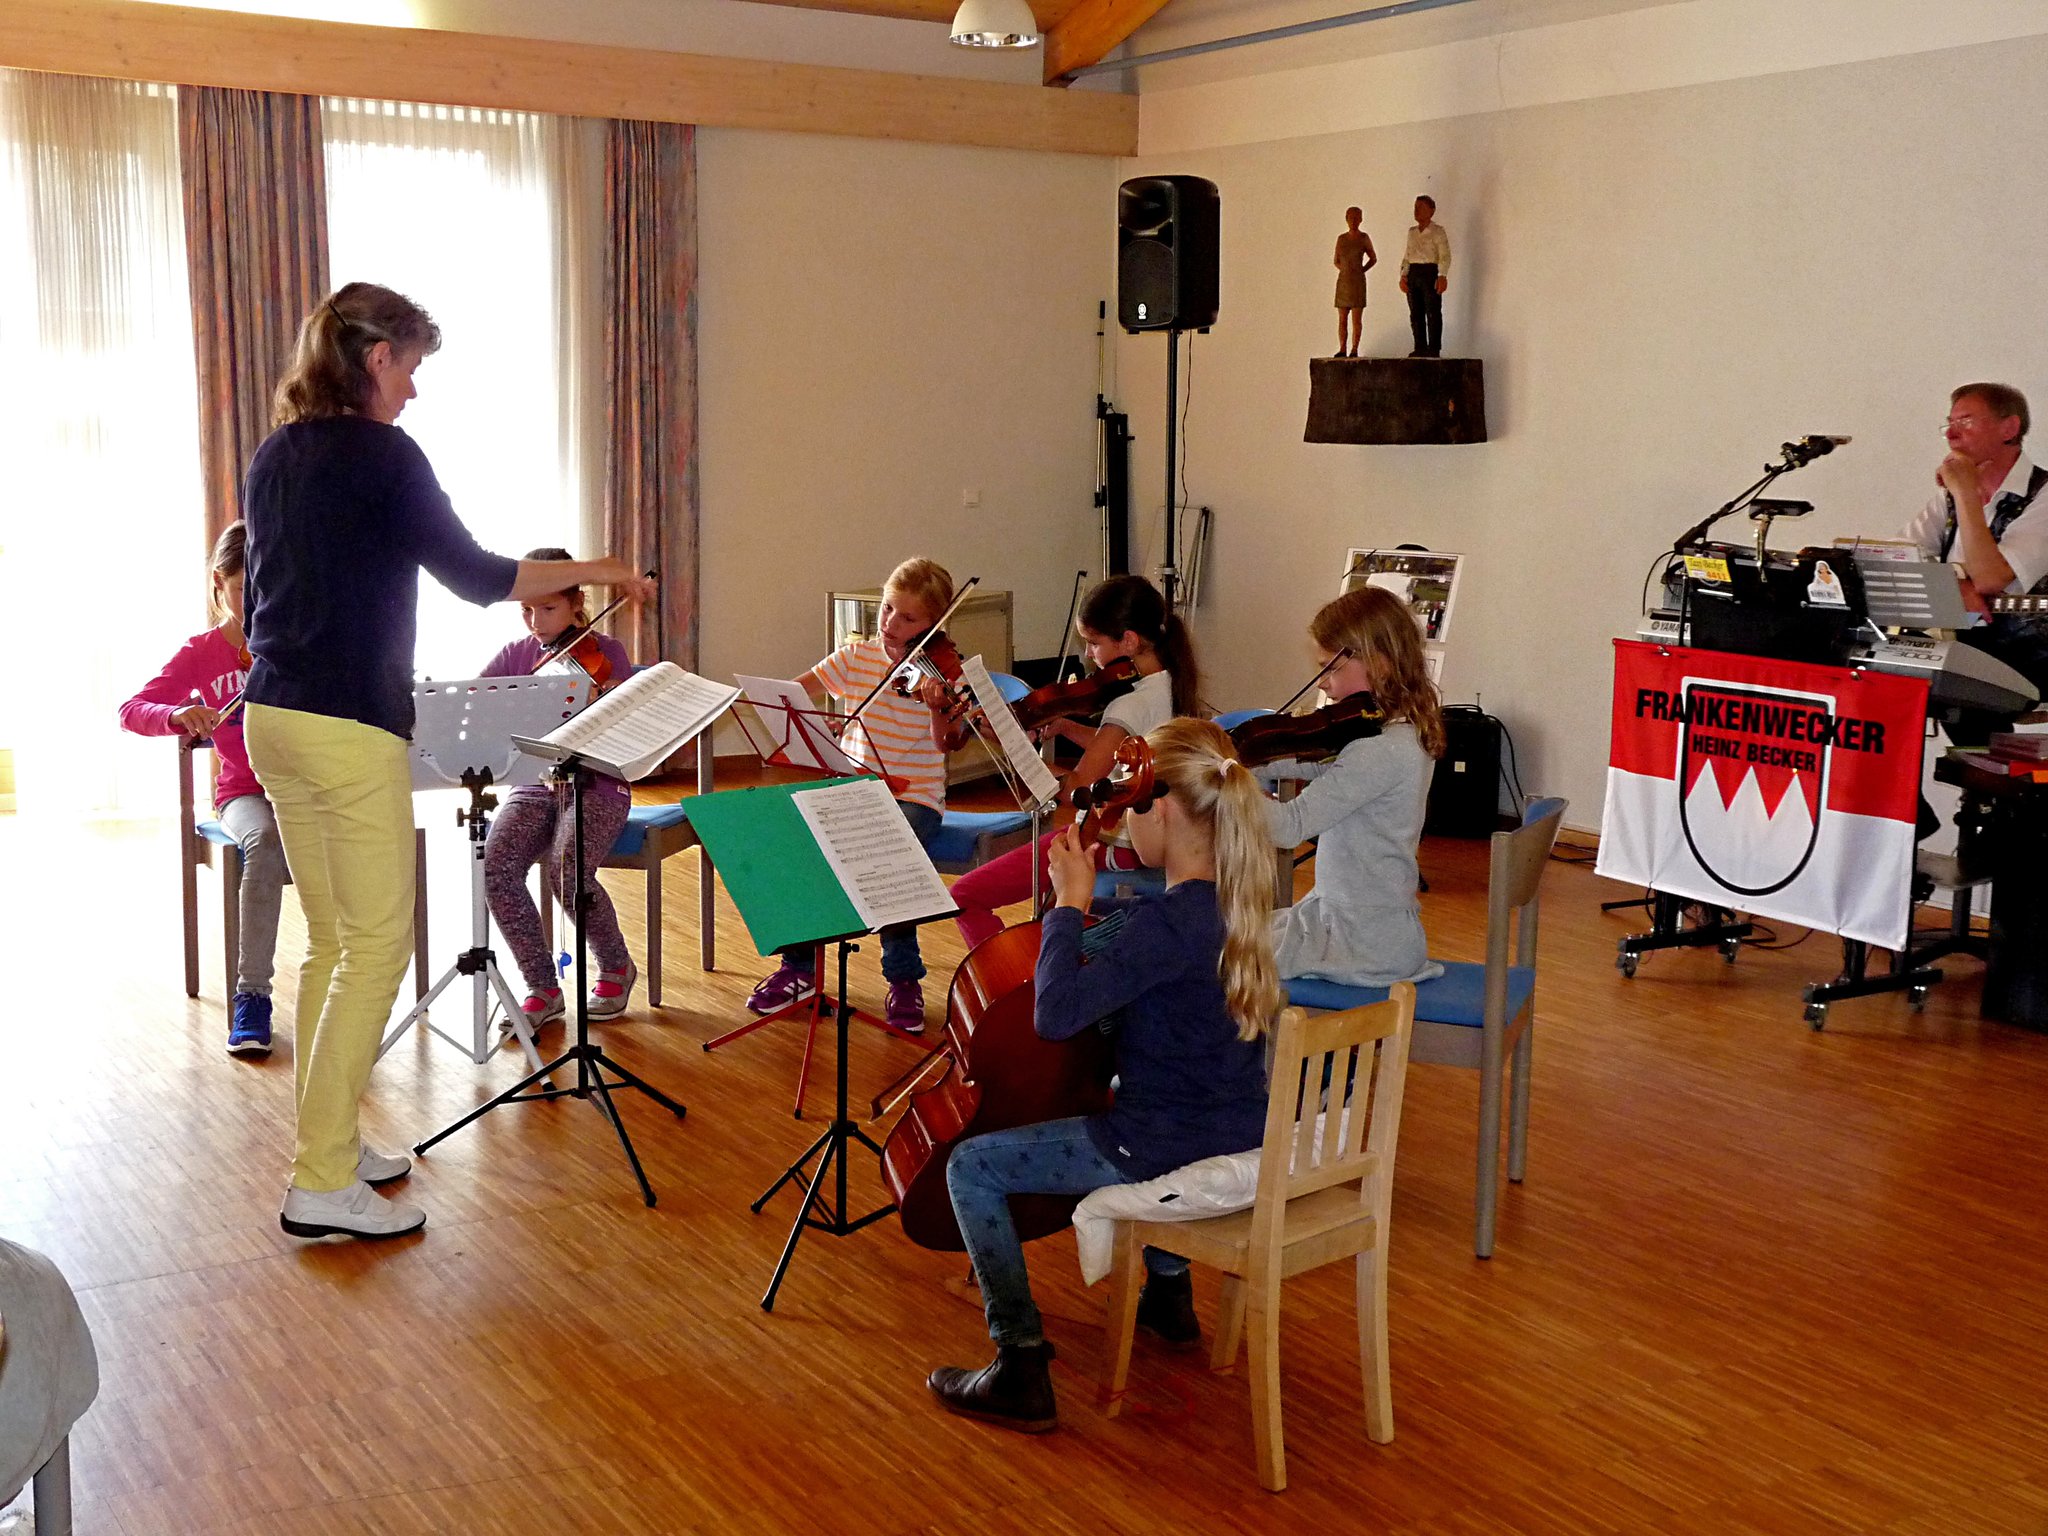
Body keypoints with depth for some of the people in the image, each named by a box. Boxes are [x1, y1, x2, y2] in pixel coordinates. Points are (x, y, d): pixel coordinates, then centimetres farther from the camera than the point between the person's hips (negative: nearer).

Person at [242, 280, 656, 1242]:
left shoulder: (274, 458, 14)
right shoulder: (381, 455, -11)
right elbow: (473, 576, -9)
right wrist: (595, 570, 2)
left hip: (273, 718, 9)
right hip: (350, 726, -9)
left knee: (329, 939, 16)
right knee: (377, 945, -3)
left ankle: (325, 1142, 23)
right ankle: (322, 1185, -2)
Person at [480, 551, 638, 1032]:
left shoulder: (604, 653, -2)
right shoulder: (516, 654, 8)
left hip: (596, 786, -4)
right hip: (535, 785, 4)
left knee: (569, 870, -31)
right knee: (496, 863, -25)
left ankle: (616, 967, -2)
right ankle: (542, 989, -11)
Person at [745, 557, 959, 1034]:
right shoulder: (857, 656, 5)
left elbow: (944, 742, -17)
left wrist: (939, 709, -36)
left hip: (913, 798, -3)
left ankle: (904, 978, -9)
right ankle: (799, 967, 0)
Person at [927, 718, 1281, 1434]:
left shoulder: (1168, 920, -27)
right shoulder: (1235, 900, 1)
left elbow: (1056, 1013, -33)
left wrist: (1070, 903, -23)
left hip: (1171, 1153, -9)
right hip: (1240, 1138, 9)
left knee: (972, 1166, 0)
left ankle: (1021, 1370, 0)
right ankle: (1168, 1292, 50)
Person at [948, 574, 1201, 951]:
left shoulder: (1131, 705, -26)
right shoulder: (1170, 684, 2)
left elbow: (1075, 789, -29)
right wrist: (1065, 728, 1)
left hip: (1114, 842, -10)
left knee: (965, 896, -9)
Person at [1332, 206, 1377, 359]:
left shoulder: (1364, 237, -1)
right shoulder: (1341, 238, 7)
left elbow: (1373, 259, 8)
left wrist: (1360, 271, 1)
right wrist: (1345, 269, 0)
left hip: (1358, 281, -3)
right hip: (1343, 281, 3)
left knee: (1356, 318, -5)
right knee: (1342, 319, 2)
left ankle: (1354, 350, -3)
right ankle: (1342, 349, 5)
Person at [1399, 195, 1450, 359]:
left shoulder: (1437, 231, -2)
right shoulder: (1412, 232, 16)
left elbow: (1445, 255, -10)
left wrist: (1442, 276, -21)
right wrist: (1403, 276, 7)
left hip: (1430, 272, -6)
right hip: (1413, 273, 6)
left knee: (1433, 313, -6)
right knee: (1416, 314, 4)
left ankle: (1434, 349, -5)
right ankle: (1420, 348, 8)